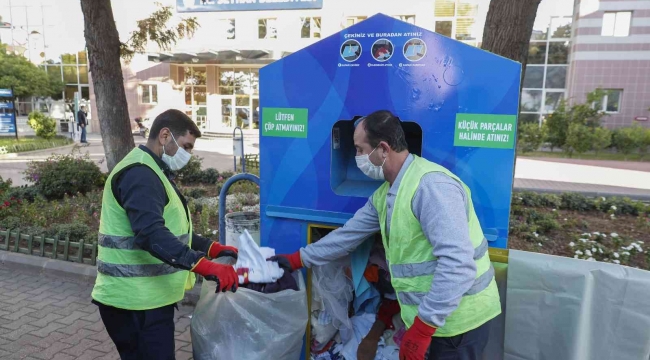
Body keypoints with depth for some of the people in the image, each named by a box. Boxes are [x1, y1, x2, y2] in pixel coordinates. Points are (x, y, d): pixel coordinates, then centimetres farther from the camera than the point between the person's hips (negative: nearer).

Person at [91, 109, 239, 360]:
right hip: (136, 302, -10)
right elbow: (152, 234, -33)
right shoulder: (139, 174, -18)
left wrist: (214, 249, 9)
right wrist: (206, 266, -41)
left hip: (145, 298, 10)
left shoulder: (152, 172, 17)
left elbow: (170, 230, 21)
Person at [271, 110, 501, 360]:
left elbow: (457, 263, -30)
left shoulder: (431, 185, -25)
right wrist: (296, 260, 17)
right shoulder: (384, 194, 7)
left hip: (458, 319, -8)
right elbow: (349, 234, 15)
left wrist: (421, 327, -26)